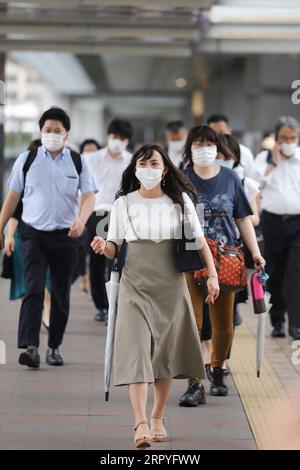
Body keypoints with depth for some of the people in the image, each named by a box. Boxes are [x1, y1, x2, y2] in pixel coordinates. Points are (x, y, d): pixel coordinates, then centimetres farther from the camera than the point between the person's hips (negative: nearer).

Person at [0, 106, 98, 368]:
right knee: (33, 290, -13)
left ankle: (55, 347, 18)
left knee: (61, 293, 7)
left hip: (65, 236, 1)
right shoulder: (27, 160, 4)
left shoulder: (77, 162, 4)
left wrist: (82, 219, -23)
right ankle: (30, 347, -20)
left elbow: (89, 196, -3)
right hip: (35, 233, -1)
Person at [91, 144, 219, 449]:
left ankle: (158, 418, 22)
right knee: (137, 349, -13)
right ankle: (141, 424, -20)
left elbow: (199, 241, 6)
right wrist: (103, 247, -18)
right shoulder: (123, 203, 1)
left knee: (166, 352, 7)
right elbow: (114, 248, 5)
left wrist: (212, 275, -2)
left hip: (171, 285, 2)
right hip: (136, 285, -1)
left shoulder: (180, 201, 3)